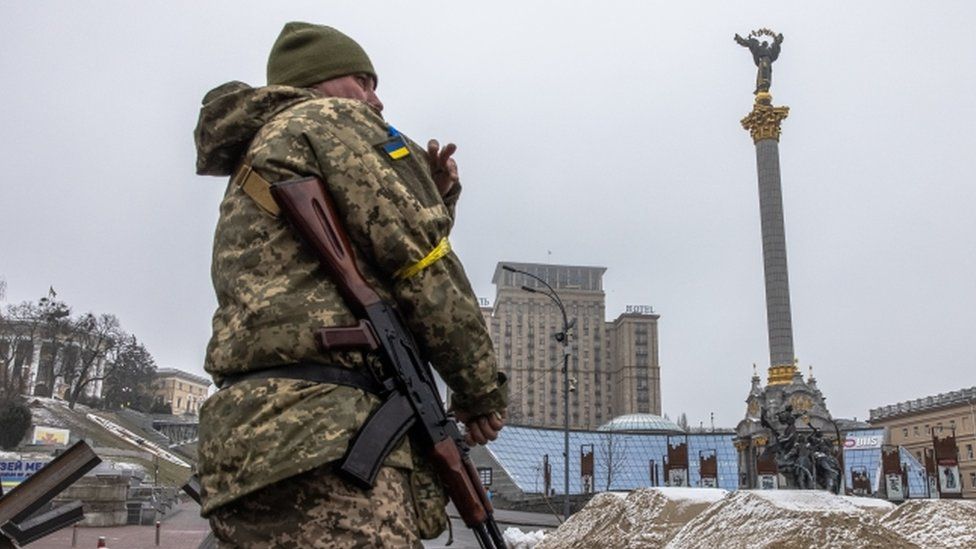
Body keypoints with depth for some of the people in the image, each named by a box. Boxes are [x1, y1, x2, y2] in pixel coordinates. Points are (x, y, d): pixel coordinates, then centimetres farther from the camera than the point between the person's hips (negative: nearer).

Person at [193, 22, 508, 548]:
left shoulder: (252, 167, 32)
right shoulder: (331, 120, 5)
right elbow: (417, 260, -6)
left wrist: (432, 200, 22)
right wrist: (482, 388, 3)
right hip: (322, 434, -10)